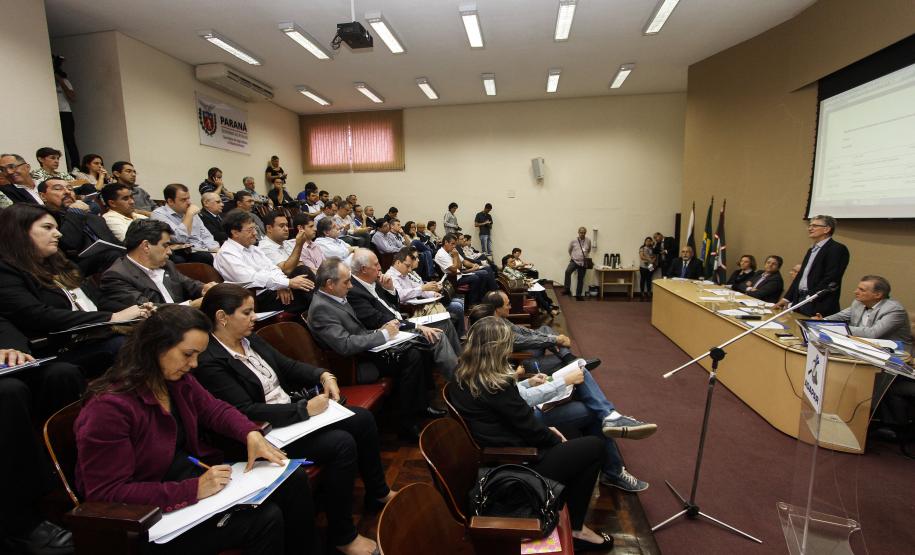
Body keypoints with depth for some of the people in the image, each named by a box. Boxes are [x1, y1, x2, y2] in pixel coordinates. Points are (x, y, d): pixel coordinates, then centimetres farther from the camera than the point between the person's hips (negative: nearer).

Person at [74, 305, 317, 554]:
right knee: (265, 519, -23)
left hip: (195, 473, 8)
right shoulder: (108, 407, -25)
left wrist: (251, 434, -10)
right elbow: (107, 494, -23)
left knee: (293, 479, -2)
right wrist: (194, 490, -28)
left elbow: (214, 409, 10)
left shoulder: (177, 379, -2)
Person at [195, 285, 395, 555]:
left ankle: (378, 493, 19)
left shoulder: (250, 339, 6)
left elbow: (288, 366, 11)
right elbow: (246, 413, -24)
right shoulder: (209, 362, -19)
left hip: (294, 408, 9)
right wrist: (305, 409, -27)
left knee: (363, 418, -2)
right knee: (342, 444, -24)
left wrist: (323, 375, -7)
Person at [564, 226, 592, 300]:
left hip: (583, 263, 2)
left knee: (580, 280, 8)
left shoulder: (588, 241, 2)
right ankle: (567, 289, -26)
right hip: (574, 261, -2)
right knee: (568, 271, -31)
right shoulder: (573, 241, -2)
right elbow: (569, 250, 14)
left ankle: (578, 295, 20)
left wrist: (586, 256, 11)